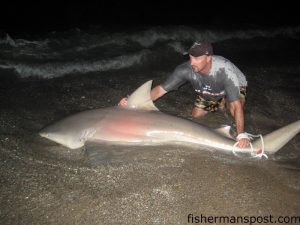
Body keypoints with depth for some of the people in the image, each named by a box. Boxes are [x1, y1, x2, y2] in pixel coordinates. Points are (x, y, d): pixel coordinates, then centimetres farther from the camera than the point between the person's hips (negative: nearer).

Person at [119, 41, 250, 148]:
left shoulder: (224, 70, -44)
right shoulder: (186, 70, -35)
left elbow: (237, 105, -45)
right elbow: (162, 89, -30)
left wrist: (241, 134, -55)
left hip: (234, 88, -4)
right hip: (208, 94, 4)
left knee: (233, 106, -33)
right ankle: (220, 105, 28)